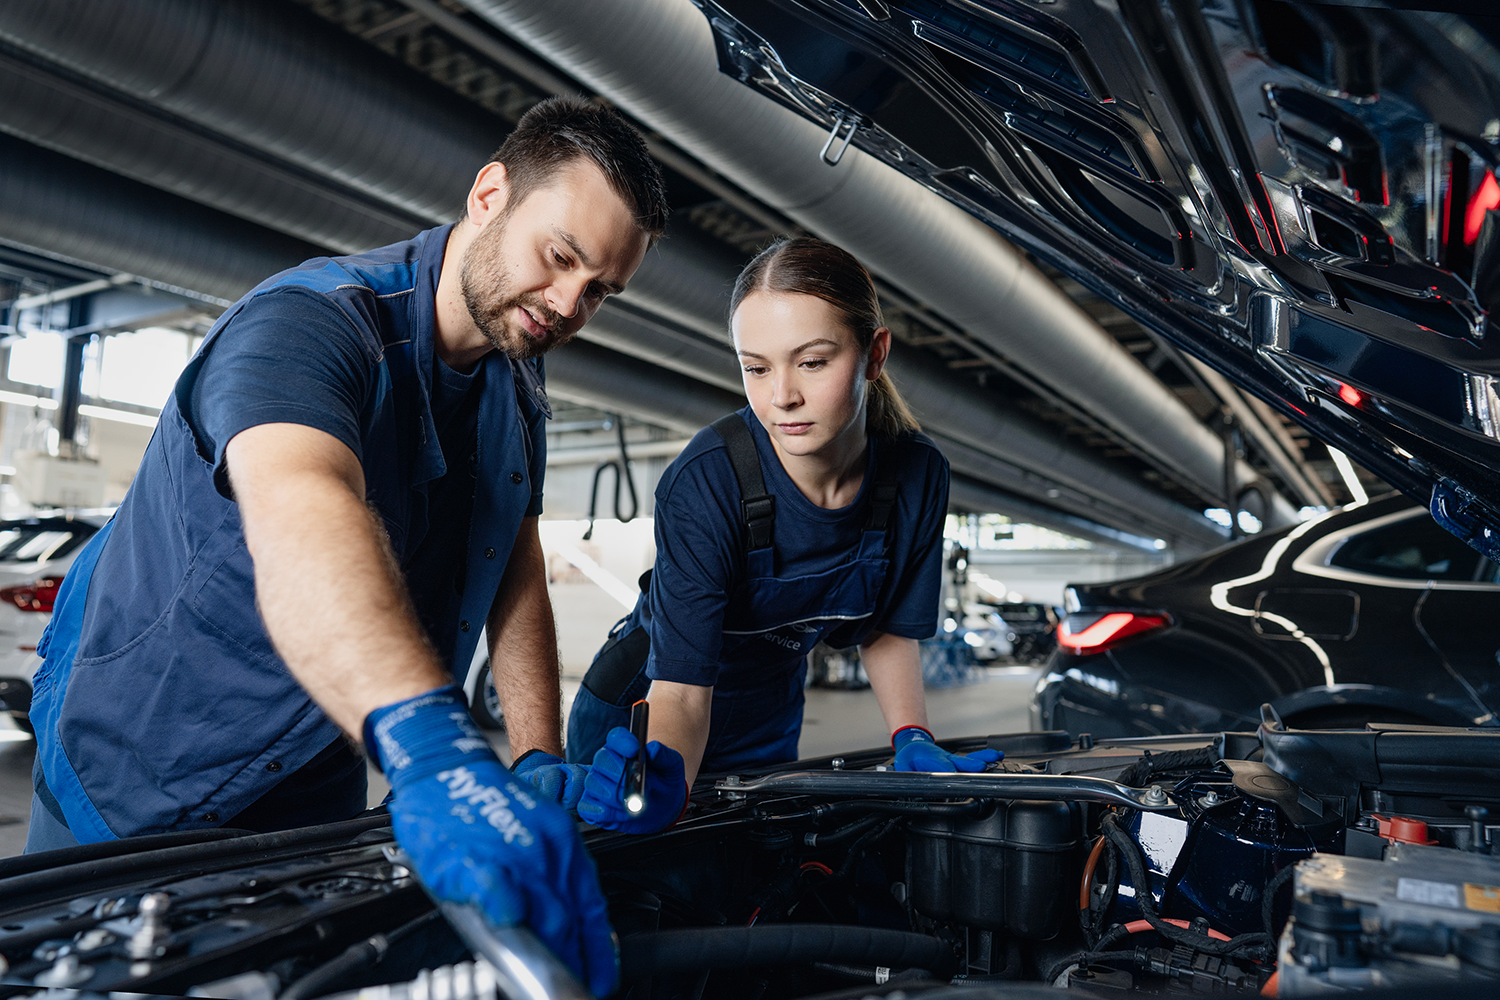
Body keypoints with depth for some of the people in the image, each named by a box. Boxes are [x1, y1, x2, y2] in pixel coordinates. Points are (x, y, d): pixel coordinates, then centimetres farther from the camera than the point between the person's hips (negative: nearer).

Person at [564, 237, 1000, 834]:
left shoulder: (918, 476, -18)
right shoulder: (706, 483, -33)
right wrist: (665, 780, -53)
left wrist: (913, 738, -16)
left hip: (768, 731, 4)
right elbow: (680, 688, -34)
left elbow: (887, 629, -3)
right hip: (645, 724, -3)